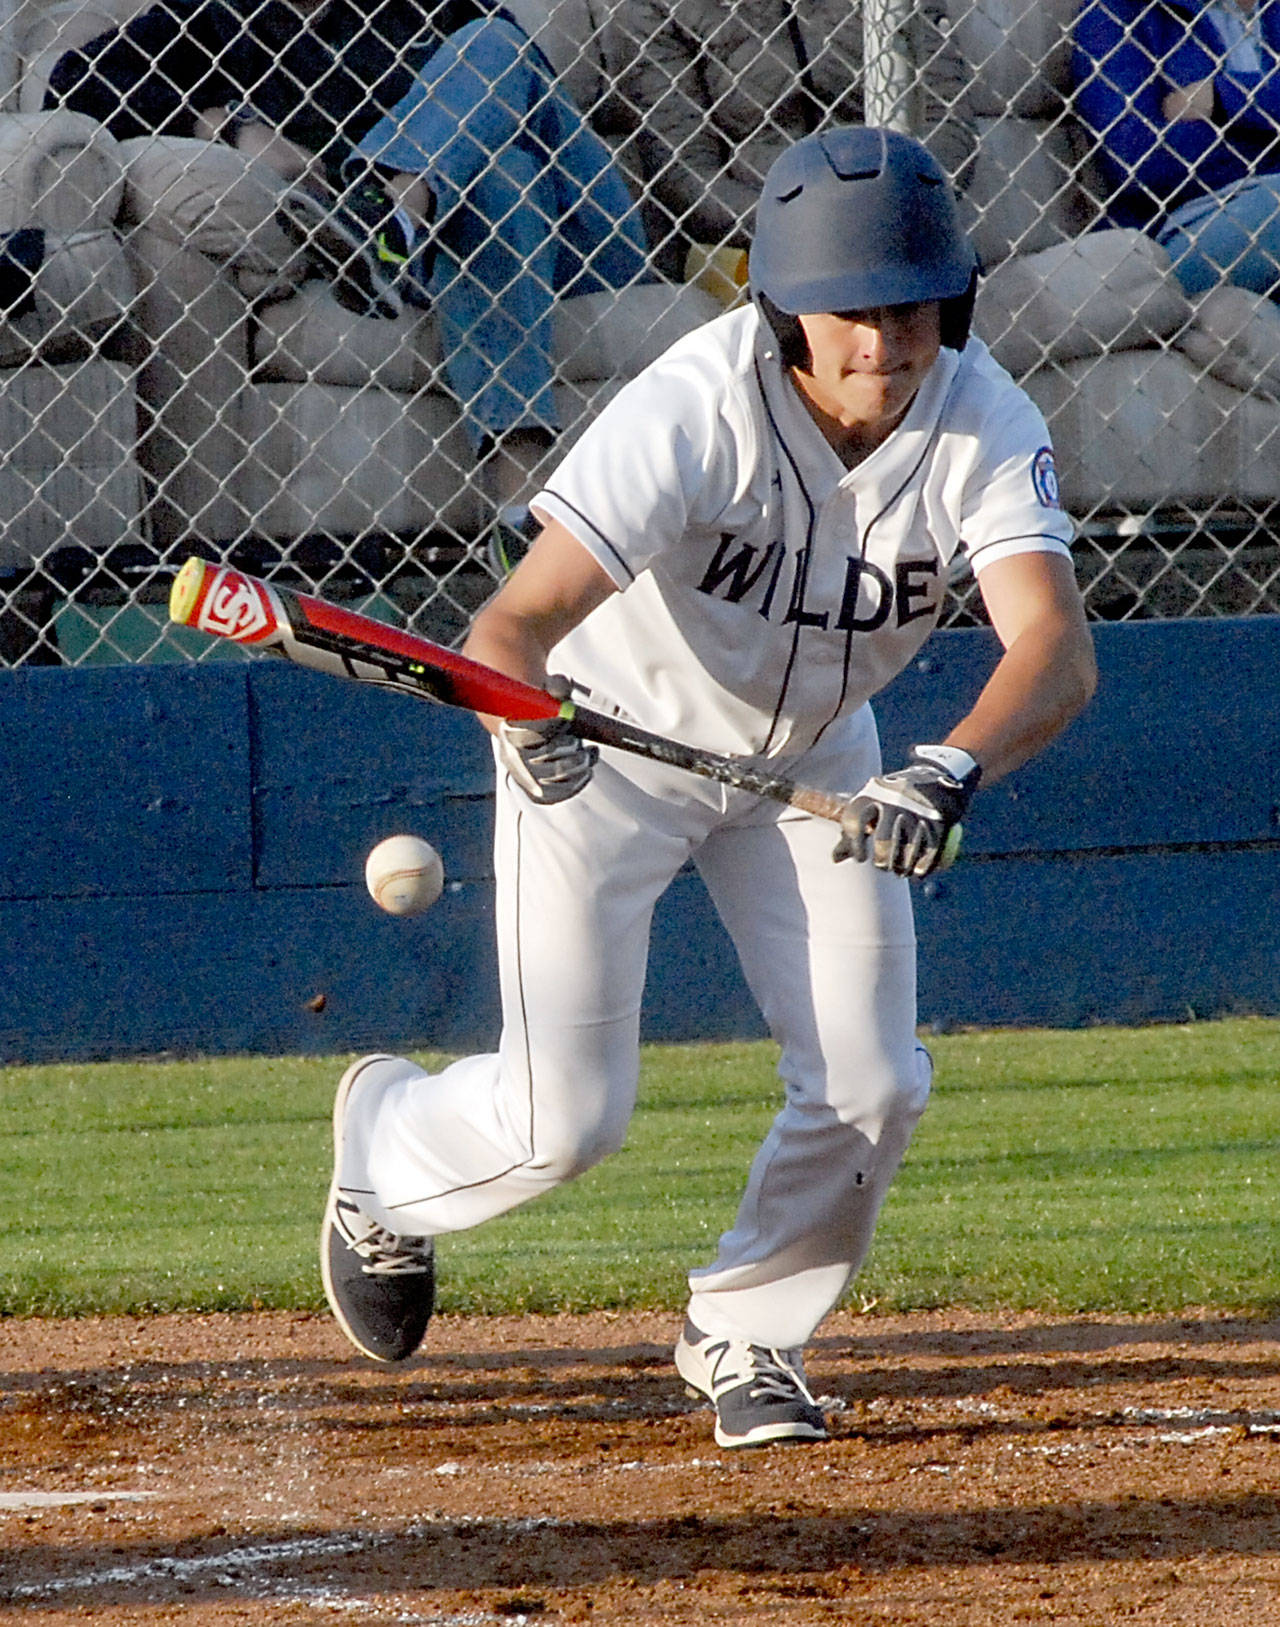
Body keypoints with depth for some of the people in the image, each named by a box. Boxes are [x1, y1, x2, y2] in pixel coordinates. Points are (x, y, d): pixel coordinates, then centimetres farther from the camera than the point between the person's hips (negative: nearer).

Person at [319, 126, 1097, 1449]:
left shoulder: (983, 425, -24)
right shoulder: (698, 411, -35)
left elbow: (1055, 649, -36)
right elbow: (515, 622, -39)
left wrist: (952, 771, -55)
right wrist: (528, 718, -62)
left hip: (807, 752, 4)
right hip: (608, 739, -4)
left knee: (869, 1091, -4)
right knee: (566, 1117, -7)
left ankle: (742, 1332, 23)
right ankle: (388, 1138, 28)